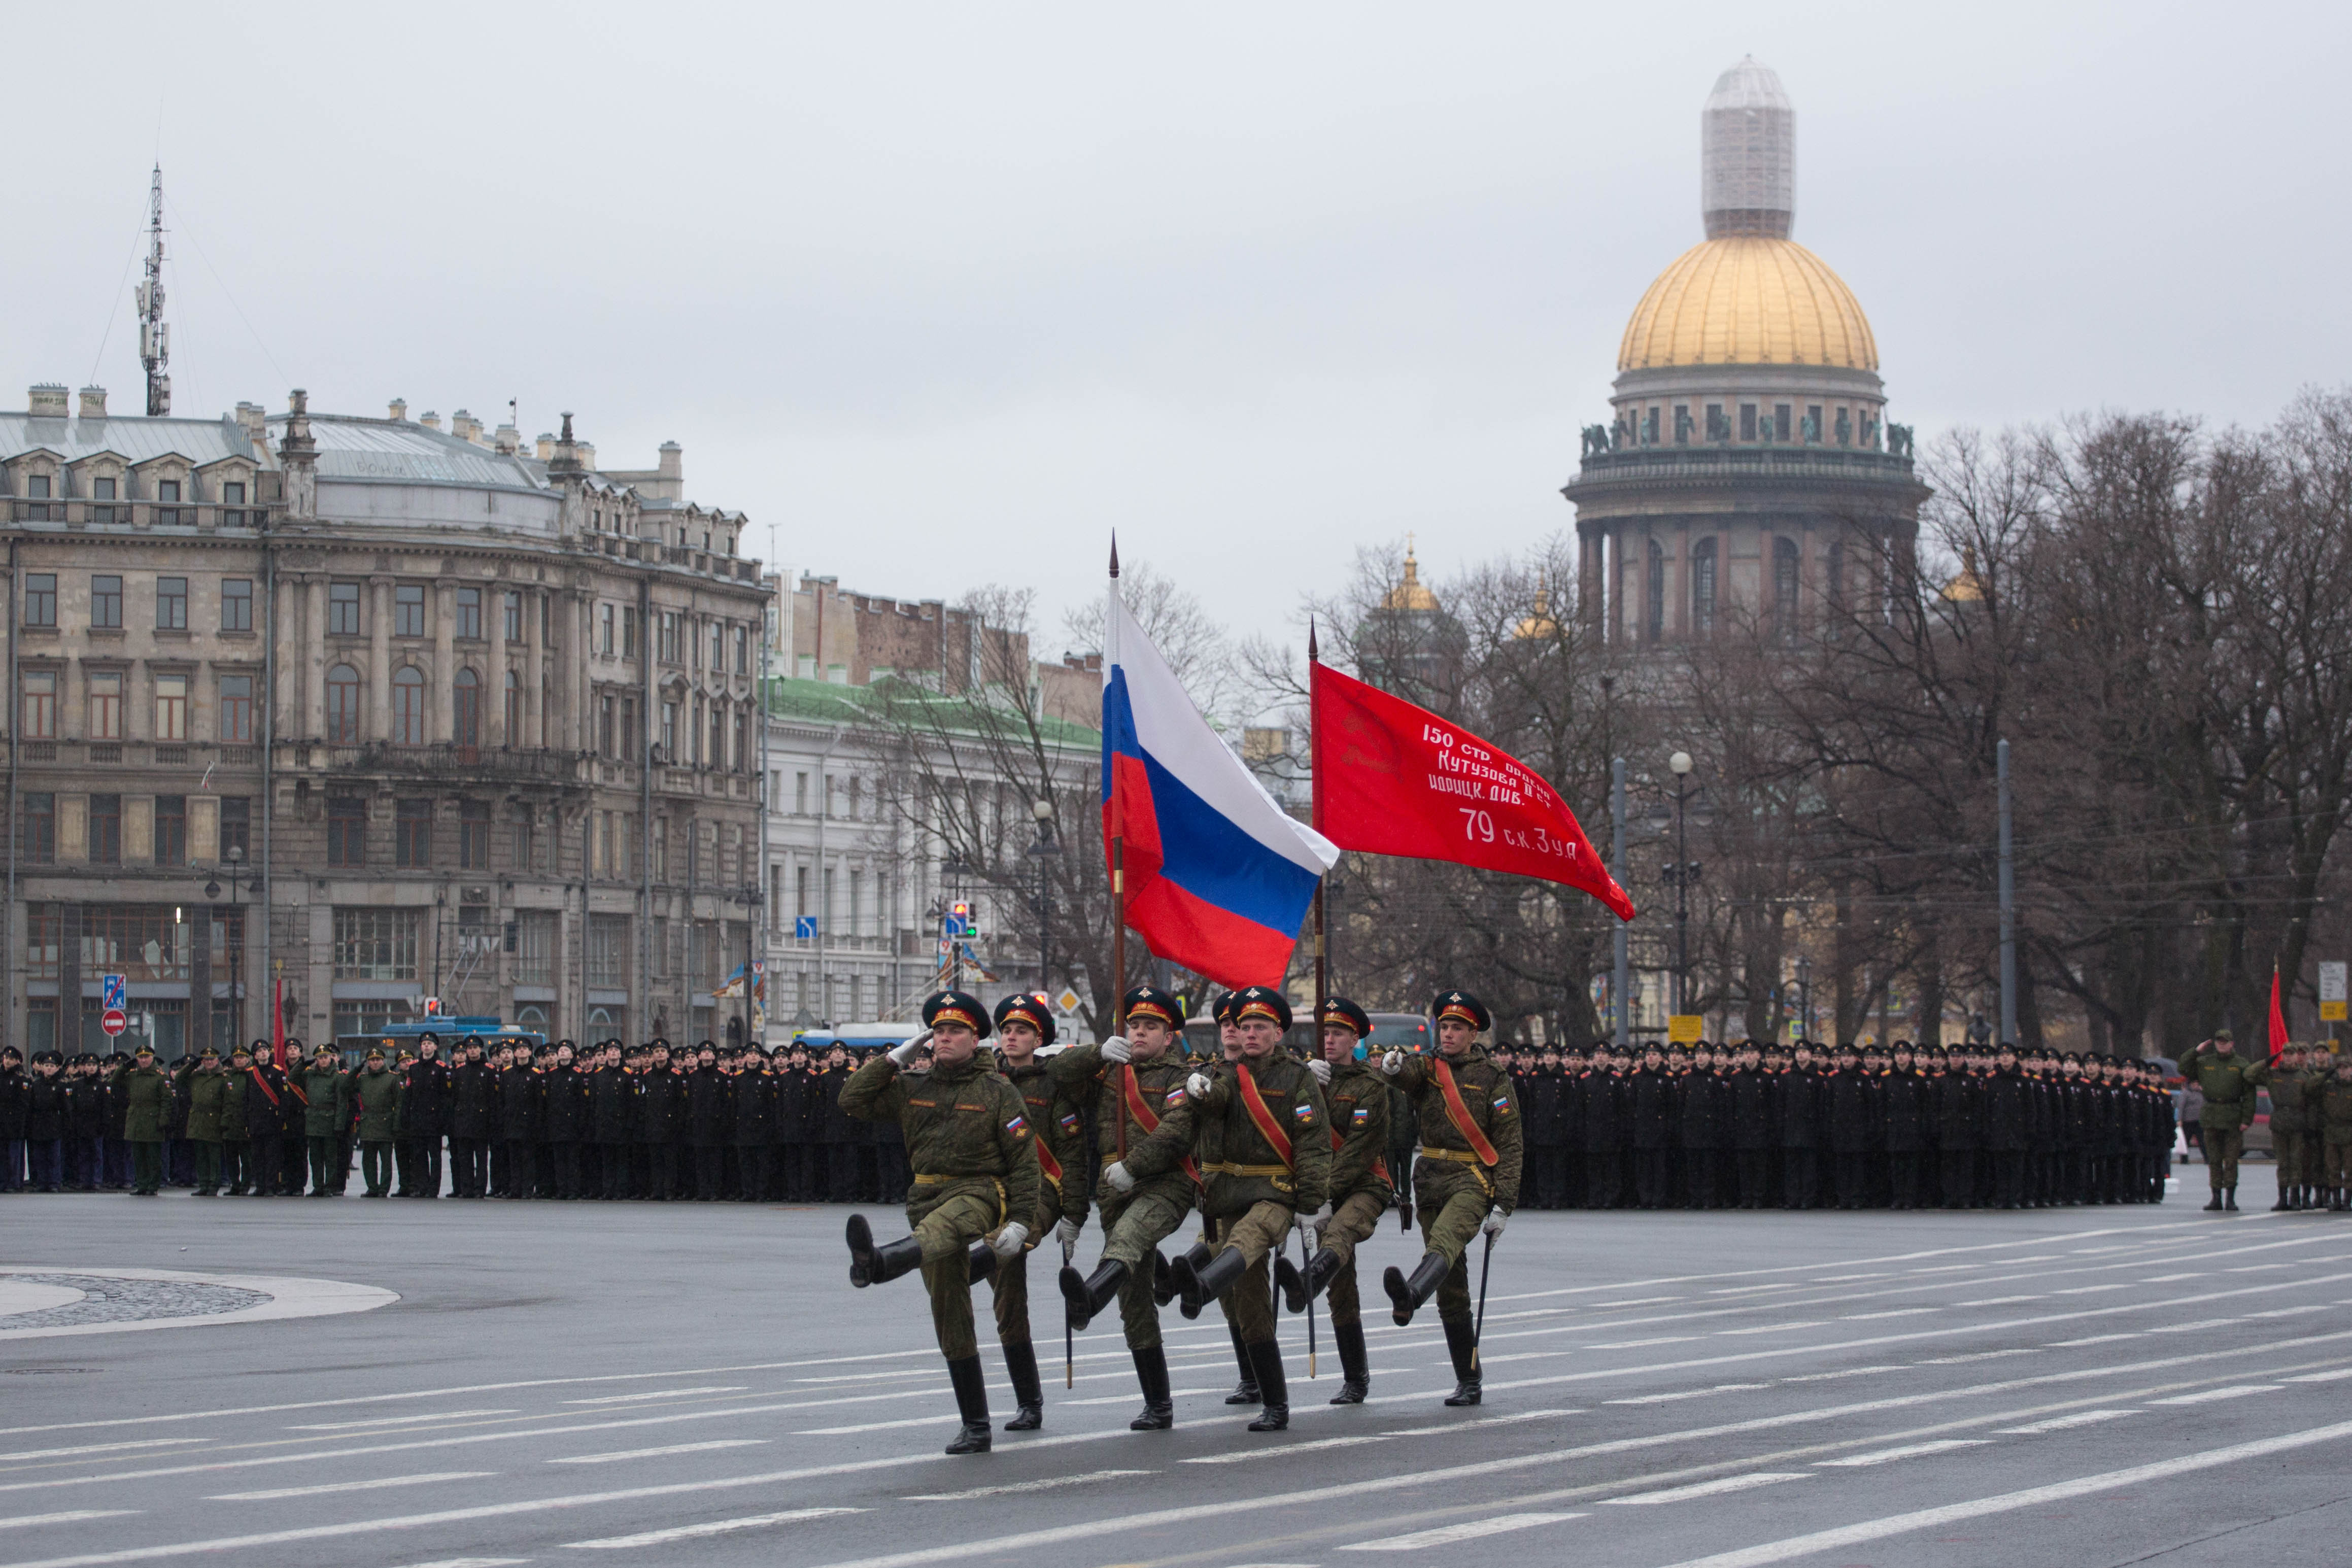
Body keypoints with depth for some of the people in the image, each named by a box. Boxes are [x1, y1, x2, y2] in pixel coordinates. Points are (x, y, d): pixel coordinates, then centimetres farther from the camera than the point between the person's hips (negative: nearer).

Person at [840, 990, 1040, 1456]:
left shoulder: (998, 1093, 2)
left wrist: (1019, 1223, -11)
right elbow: (853, 1099, 9)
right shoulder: (912, 1089, 15)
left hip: (981, 1194, -6)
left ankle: (876, 1263, -75)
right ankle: (976, 1427, 9)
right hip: (929, 1199, 6)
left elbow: (1025, 1160, -1)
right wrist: (898, 1056, 5)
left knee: (939, 1227, -41)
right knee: (951, 1321, 4)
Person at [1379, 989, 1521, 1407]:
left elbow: (1508, 1148, -1)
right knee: (1452, 1288, 6)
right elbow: (1408, 1071, -12)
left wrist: (1503, 1206, -8)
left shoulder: (1494, 1082, 1)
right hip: (1430, 1180, 5)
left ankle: (1409, 1298, -64)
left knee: (1445, 1239, -35)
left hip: (1473, 1180, -5)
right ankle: (1469, 1381, 13)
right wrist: (1391, 1065, -38)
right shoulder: (1427, 1068, 11)